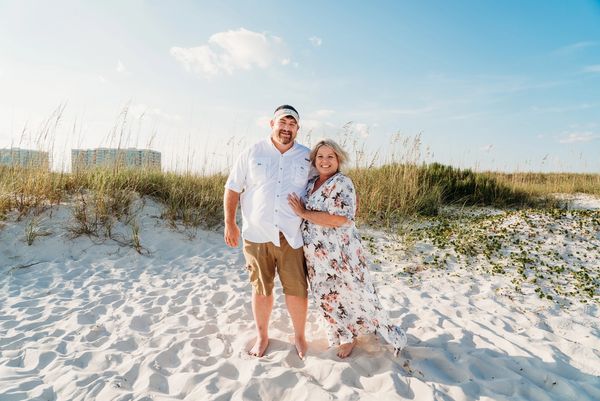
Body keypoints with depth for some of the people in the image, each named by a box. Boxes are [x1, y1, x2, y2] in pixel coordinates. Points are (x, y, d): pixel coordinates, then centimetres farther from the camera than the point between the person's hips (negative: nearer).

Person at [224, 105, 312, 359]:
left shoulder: (308, 157, 5)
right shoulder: (252, 153, 2)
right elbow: (233, 188, 5)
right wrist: (229, 224, 0)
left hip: (291, 237, 0)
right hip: (256, 235, 0)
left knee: (297, 290, 4)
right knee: (261, 289, 12)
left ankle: (299, 336, 29)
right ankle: (262, 336, 34)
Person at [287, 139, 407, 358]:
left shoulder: (342, 182, -14)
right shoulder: (310, 184, 8)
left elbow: (340, 219, -26)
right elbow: (301, 211, 22)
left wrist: (304, 213, -20)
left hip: (340, 253, -6)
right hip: (316, 256, 7)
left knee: (354, 292, 6)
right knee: (328, 297, 16)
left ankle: (386, 330, 32)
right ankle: (346, 336, 38)